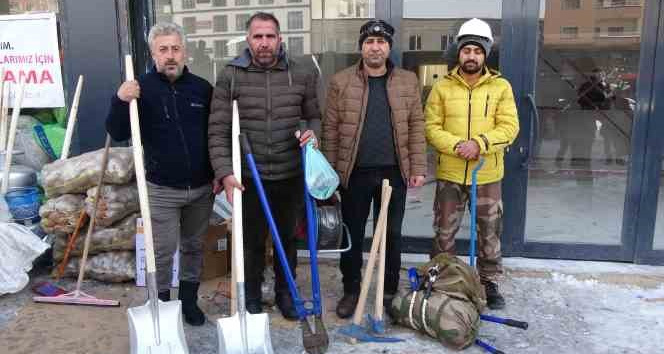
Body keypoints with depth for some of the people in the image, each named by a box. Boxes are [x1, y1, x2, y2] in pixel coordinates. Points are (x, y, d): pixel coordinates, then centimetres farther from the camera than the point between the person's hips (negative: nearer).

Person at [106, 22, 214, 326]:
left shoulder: (202, 88, 2)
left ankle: (189, 299, 32)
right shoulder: (141, 88, -6)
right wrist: (120, 101, -28)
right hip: (162, 189, -3)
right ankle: (161, 305, 22)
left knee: (194, 246, 15)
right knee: (163, 252, 3)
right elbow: (118, 134, -11)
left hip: (201, 187, 3)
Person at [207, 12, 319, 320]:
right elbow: (218, 130, -9)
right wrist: (225, 172, -19)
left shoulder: (301, 75, 0)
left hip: (291, 176, 2)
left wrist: (313, 133, -12)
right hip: (249, 177, -2)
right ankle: (252, 297, 34)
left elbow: (314, 117, 12)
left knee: (288, 237, 17)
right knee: (252, 240, 13)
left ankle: (285, 292, 38)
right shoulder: (230, 77, -6)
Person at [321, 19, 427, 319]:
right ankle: (351, 290, 24)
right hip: (355, 173, -1)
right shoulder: (341, 81, 0)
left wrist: (417, 168, -2)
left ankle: (390, 291, 27)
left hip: (394, 173, 1)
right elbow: (330, 129, 0)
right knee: (351, 235, 8)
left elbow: (416, 127, 4)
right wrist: (330, 171, -2)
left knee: (392, 235, 11)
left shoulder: (408, 81, 5)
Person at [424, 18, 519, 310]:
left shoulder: (501, 86, 1)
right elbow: (431, 127, -5)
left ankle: (489, 282, 29)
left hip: (487, 175, 0)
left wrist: (479, 143, -22)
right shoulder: (442, 87, 1)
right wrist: (457, 145, -20)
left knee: (490, 232, 12)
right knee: (444, 232, 9)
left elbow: (509, 127, -7)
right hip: (450, 174, 0)